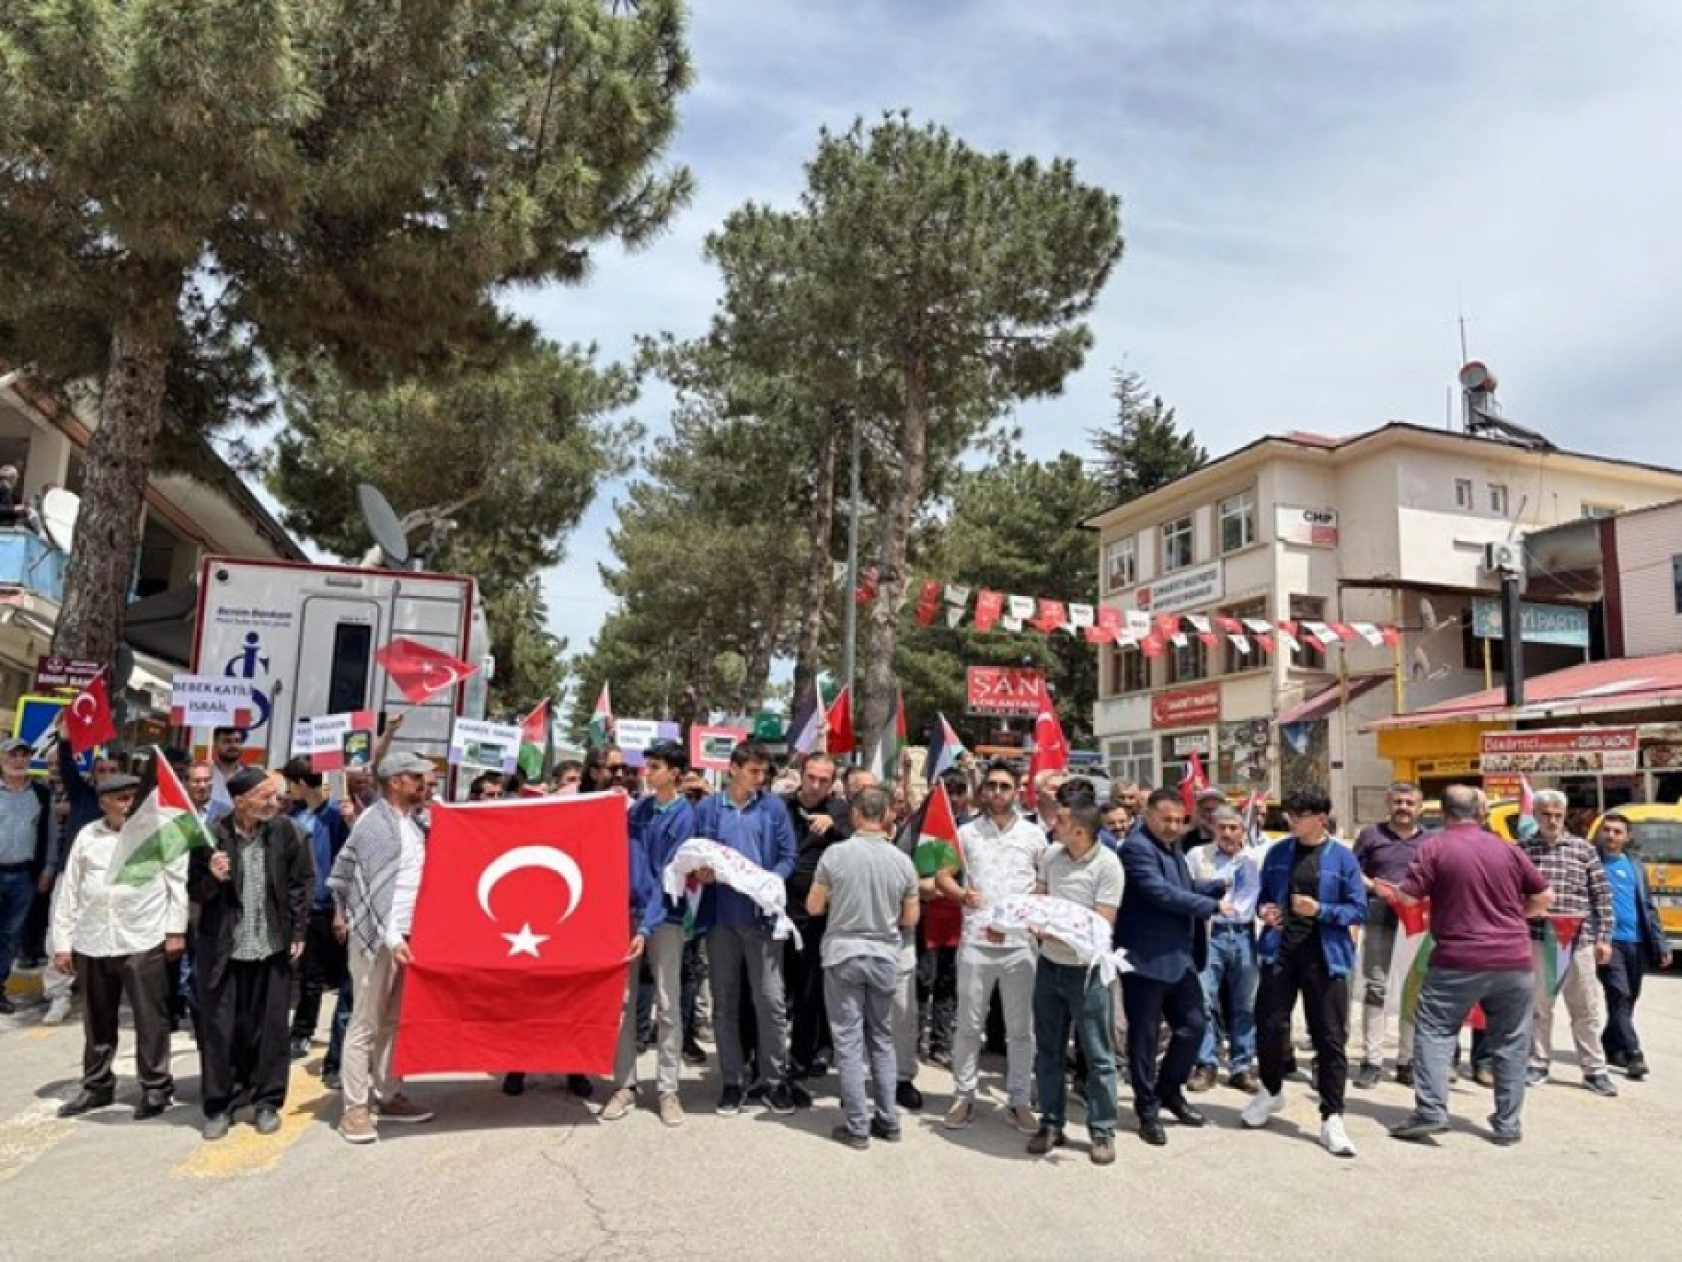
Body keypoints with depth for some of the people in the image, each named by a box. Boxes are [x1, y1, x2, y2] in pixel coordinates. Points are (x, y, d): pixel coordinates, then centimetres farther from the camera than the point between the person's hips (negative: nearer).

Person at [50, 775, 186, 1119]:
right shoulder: (87, 835, 7)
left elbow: (178, 878, -3)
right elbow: (69, 890, 10)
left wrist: (175, 929, -7)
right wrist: (62, 941, 7)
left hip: (144, 941, -4)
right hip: (92, 943, 4)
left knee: (150, 1019, 3)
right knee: (97, 1021, 16)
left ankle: (156, 1087, 15)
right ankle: (96, 1085, 32)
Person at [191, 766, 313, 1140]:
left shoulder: (284, 830, -5)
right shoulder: (213, 835, -10)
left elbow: (303, 881, 2)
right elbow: (194, 892, -2)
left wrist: (298, 932, 0)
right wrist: (212, 878, -24)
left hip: (272, 946, 1)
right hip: (223, 949, -1)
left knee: (269, 1028, 8)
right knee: (219, 1029, 5)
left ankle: (267, 1101, 22)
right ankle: (219, 1105, 21)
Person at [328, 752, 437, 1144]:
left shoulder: (410, 823, 12)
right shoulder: (375, 823, -13)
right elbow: (377, 886, -20)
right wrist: (391, 937, -24)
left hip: (404, 935, 8)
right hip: (377, 937, -8)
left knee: (392, 1022, 14)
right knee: (366, 1024, -1)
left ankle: (388, 1097, 23)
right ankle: (355, 1108, 6)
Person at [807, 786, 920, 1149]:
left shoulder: (836, 853, -11)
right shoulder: (902, 860, -4)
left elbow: (814, 907, -4)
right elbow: (910, 919, 3)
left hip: (843, 954, -3)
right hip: (884, 956, 3)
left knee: (849, 1040, 4)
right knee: (882, 1040, 15)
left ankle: (857, 1126, 8)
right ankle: (887, 1120, 20)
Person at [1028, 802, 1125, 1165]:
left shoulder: (1107, 865, -17)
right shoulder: (1050, 855, -1)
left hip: (1087, 970, -5)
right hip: (1049, 964, 6)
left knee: (1098, 1055, 5)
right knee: (1048, 1050, 14)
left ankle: (1102, 1131, 19)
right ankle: (1051, 1123, 27)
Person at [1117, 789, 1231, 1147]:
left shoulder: (1172, 847, 15)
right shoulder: (1137, 848, -16)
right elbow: (1163, 893, -24)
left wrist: (1224, 886, 6)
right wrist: (1213, 906, -17)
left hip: (1180, 957, 9)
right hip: (1146, 959, -9)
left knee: (1193, 1026, 15)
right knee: (1145, 1035, 4)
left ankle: (1170, 1091, 34)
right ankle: (1147, 1110, 18)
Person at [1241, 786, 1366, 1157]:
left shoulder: (1343, 857, -4)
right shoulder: (1278, 852, 5)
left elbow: (1358, 910, -4)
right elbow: (1264, 894, 16)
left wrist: (1320, 910, -19)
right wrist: (1264, 910, -6)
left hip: (1324, 957, -3)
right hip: (1279, 952, 3)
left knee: (1330, 1038, 1)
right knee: (1269, 1026, 7)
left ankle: (1332, 1119, 12)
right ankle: (1271, 1091, 33)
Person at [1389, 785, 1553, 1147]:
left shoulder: (1435, 848, -5)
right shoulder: (1508, 849, 7)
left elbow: (1407, 897, -9)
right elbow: (1545, 898, 12)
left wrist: (1387, 889, 12)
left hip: (1457, 962, -3)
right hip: (1514, 961, 4)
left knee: (1434, 1032, 6)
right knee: (1510, 1043, 14)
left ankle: (1430, 1112, -2)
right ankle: (1507, 1124, 18)